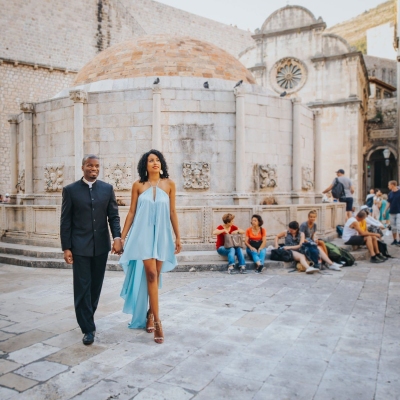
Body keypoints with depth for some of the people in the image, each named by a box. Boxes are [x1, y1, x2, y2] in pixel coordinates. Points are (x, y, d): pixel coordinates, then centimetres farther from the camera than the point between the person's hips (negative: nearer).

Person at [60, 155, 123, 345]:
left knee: (96, 286, 14)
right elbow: (65, 221, -1)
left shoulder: (107, 189, 4)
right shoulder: (70, 190, -1)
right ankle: (88, 328, 9)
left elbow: (114, 215, 3)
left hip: (101, 245, 3)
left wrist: (117, 237, -13)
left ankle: (88, 316, 36)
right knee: (82, 288, -1)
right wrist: (66, 247, -6)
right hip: (80, 246, -2)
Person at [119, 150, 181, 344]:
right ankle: (157, 321, -3)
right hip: (143, 234, -2)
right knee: (151, 274, -9)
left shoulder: (169, 184, 3)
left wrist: (178, 236, 5)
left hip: (162, 235, 2)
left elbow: (173, 212, 5)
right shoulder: (138, 185, 2)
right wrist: (122, 236, 1)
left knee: (155, 276, 9)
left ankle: (149, 314, 27)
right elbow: (131, 212, 4)